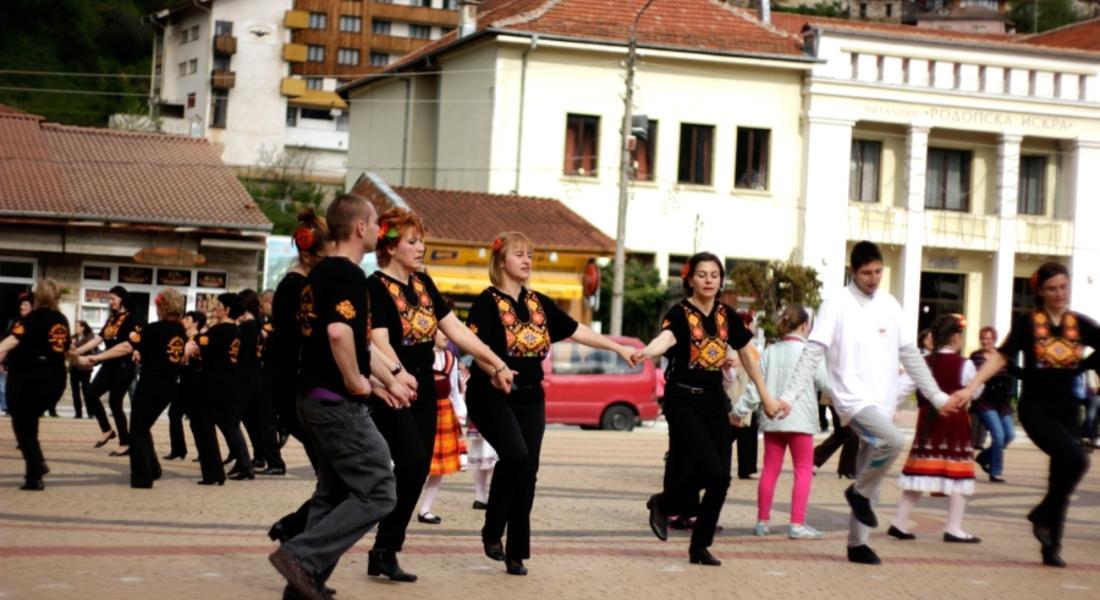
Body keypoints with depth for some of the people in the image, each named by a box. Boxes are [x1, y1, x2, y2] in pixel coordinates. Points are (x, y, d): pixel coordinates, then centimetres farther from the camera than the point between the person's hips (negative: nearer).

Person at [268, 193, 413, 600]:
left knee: (334, 494, 15)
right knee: (377, 493, -6)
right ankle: (302, 556, -11)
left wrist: (389, 381, 28)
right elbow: (339, 332, -32)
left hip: (317, 398, 10)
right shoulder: (348, 275, -15)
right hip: (340, 402, -10)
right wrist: (355, 381, -18)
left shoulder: (321, 273, 17)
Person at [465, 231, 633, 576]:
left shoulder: (539, 303, 13)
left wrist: (618, 348, 11)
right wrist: (496, 371, -34)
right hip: (493, 395, -6)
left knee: (528, 473, 2)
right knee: (515, 456, -25)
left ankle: (516, 553, 10)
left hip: (530, 397, 6)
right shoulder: (488, 301, -6)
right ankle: (492, 531, -7)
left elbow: (575, 330, 14)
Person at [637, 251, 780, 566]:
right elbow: (666, 338, -33)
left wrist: (766, 397, 17)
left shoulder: (727, 316, 7)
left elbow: (747, 355, 17)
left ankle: (700, 546, 14)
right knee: (710, 470, -17)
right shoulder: (680, 313, -11)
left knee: (721, 478, 0)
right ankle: (662, 504, 11)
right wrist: (646, 352, -56)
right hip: (683, 401, -6)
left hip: (714, 400, 6)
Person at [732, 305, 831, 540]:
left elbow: (756, 385, 5)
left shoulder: (770, 352, 6)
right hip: (799, 419, -5)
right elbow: (825, 382, -5)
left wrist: (739, 411, 13)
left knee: (770, 470, 11)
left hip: (772, 418, 5)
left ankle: (762, 521, 15)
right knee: (803, 471, 1)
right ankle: (797, 524, -5)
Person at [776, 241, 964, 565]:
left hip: (883, 403, 6)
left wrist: (937, 396, 15)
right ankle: (858, 492, -5)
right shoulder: (837, 303, -5)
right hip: (853, 400, -6)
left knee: (872, 483, 7)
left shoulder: (890, 305, 11)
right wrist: (788, 395, -16)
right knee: (893, 441, -29)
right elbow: (813, 354, -8)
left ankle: (857, 543, 18)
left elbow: (910, 355, 16)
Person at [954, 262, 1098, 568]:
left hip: (1067, 410, 4)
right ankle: (1043, 514, -1)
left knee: (1062, 473, 3)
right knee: (1076, 460, -22)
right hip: (1035, 409, -4)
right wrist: (972, 387, -15)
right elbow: (1001, 357, -7)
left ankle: (1051, 547, 13)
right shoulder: (1028, 323, -5)